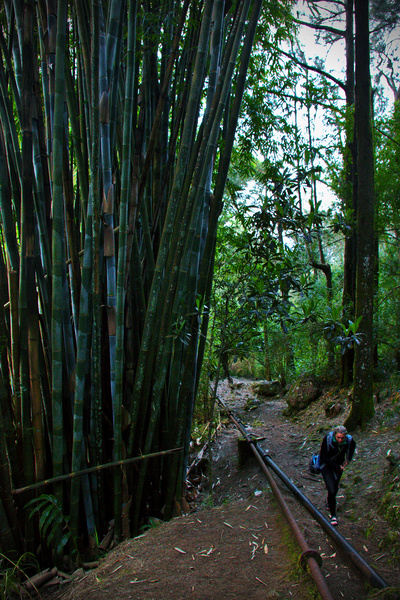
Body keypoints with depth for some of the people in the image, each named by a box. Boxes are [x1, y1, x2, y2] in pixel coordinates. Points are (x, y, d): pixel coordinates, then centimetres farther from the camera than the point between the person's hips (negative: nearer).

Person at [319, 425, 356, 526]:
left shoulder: (349, 440, -20)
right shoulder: (327, 439, -30)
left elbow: (353, 446, 7)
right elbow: (323, 456, -21)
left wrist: (349, 458, -3)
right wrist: (337, 467, -22)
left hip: (339, 465, 4)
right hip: (326, 465, -4)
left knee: (335, 488, 20)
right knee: (332, 490, -14)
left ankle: (329, 501, 54)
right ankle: (333, 515, 6)